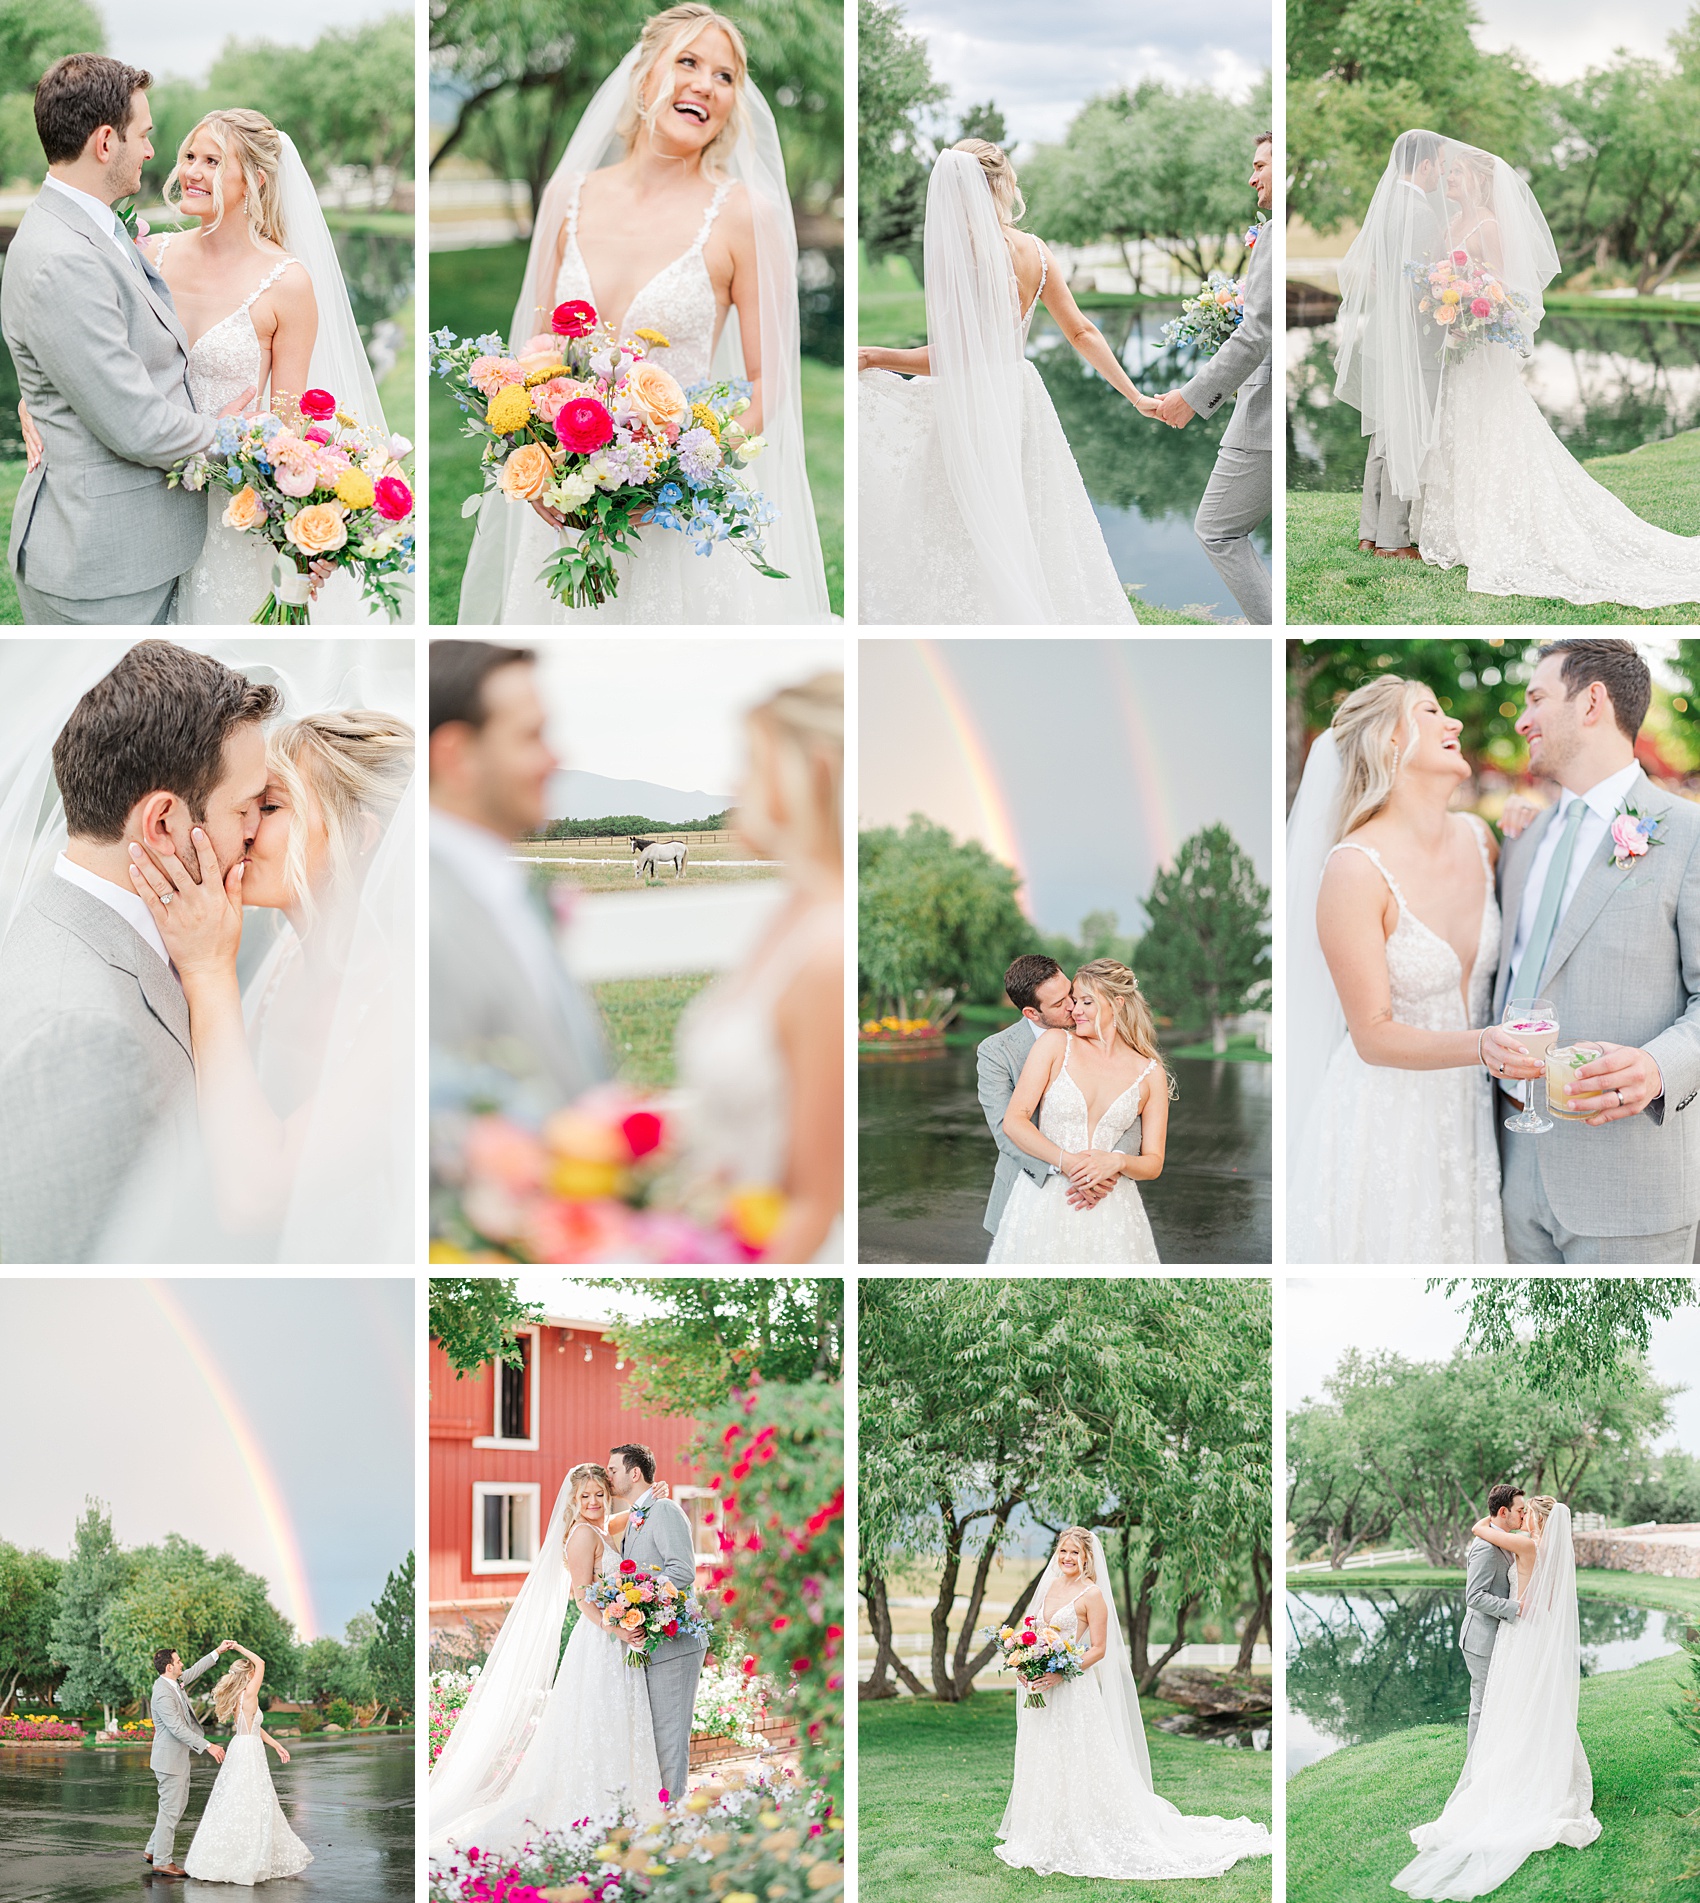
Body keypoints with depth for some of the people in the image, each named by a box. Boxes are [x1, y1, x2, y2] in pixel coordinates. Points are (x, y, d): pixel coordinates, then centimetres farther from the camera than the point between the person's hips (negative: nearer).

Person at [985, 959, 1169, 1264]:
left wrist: (1116, 1163, -16)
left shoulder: (1150, 1074, 5)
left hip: (1109, 1212, 1)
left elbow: (1153, 1163, 6)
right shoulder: (1055, 1044, 2)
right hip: (1044, 1207, -1)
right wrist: (1067, 1162, -18)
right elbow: (1013, 1122, -5)